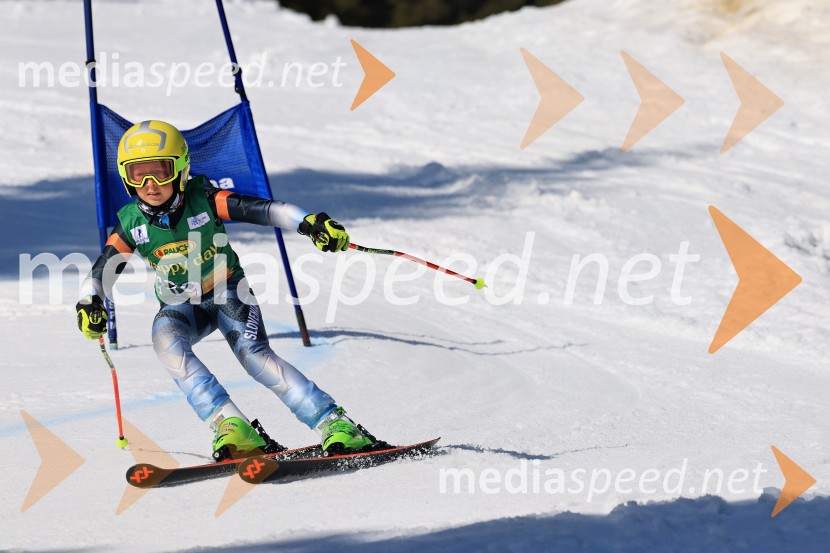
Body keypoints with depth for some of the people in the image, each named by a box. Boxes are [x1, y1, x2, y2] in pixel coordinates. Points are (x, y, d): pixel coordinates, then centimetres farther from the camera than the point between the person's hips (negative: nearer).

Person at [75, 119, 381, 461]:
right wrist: (89, 304, -31)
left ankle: (338, 427, -24)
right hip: (181, 305, 3)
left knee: (255, 355, -25)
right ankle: (230, 426, -36)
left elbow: (261, 209, -29)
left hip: (227, 293, -2)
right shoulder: (133, 224, -12)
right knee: (164, 338, -31)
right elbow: (102, 270, -10)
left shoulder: (204, 201, -20)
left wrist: (308, 223, -43)